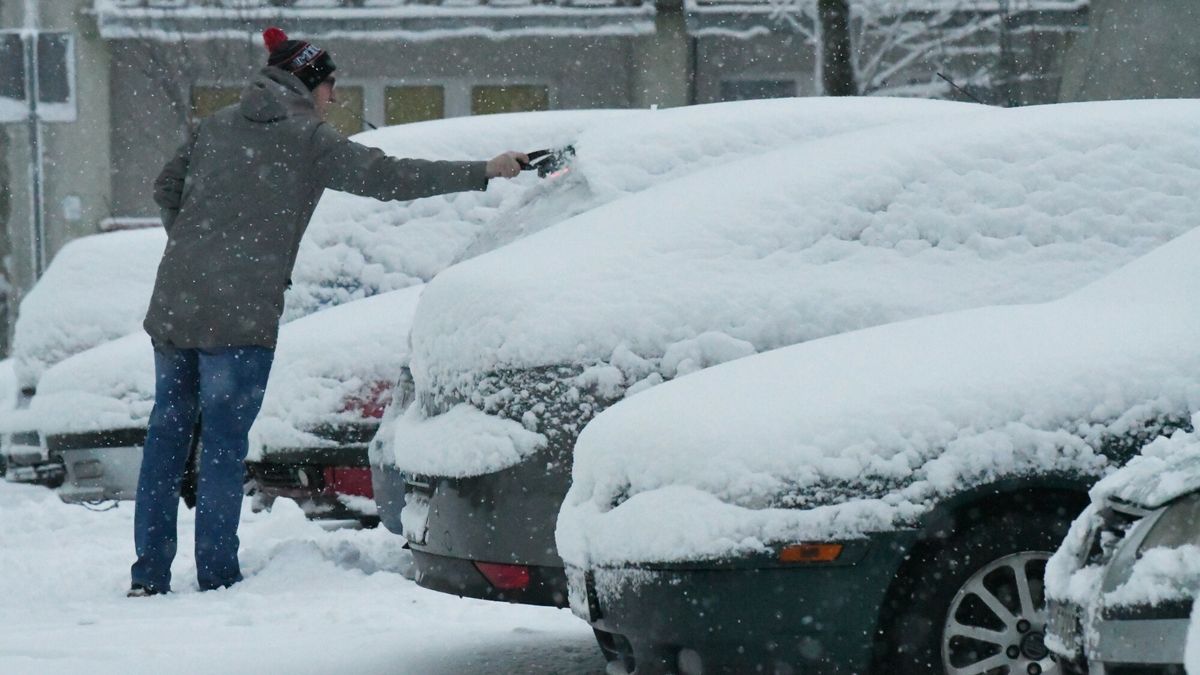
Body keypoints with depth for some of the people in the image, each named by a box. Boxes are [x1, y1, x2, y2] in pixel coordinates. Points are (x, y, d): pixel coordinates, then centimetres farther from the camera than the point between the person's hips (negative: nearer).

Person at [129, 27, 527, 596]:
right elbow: (389, 178, -3)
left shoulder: (217, 126, 17)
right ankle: (216, 577, -1)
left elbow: (166, 188, 23)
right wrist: (485, 172, 1)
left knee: (168, 432, 11)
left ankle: (148, 575, 11)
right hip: (240, 313, -6)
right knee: (223, 441, -2)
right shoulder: (308, 139, 0)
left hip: (173, 302, 6)